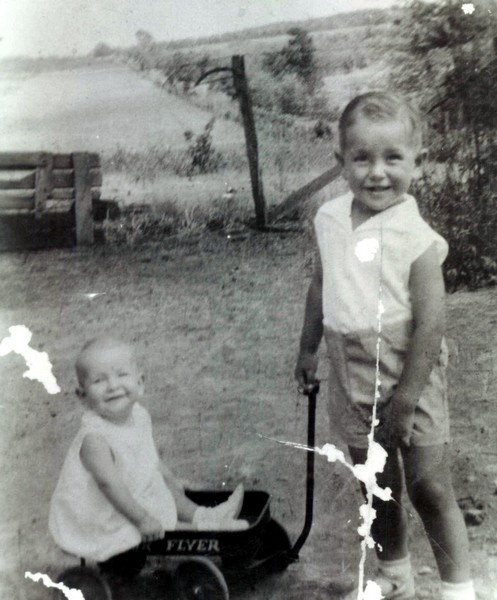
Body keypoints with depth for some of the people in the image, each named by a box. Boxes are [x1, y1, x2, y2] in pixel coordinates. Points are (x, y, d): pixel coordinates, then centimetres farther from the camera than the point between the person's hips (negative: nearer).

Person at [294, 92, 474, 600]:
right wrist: (308, 348, 17)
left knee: (429, 487, 3)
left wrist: (405, 400, -18)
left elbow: (430, 325, -19)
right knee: (376, 487, 18)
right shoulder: (330, 219, -3)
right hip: (353, 379, 5)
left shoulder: (416, 237, -20)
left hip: (408, 376, -5)